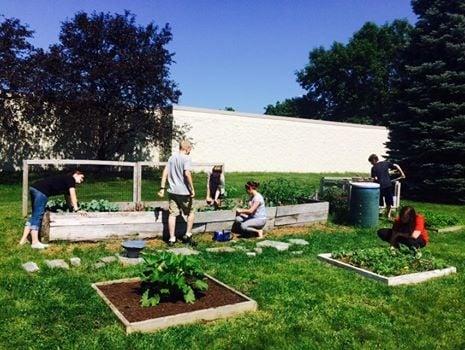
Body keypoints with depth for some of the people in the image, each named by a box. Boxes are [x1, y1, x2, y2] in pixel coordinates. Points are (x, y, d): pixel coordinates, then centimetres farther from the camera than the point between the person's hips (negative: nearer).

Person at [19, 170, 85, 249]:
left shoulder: (66, 181, 28)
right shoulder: (71, 179, 4)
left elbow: (68, 198, 34)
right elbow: (73, 194, -2)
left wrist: (72, 208, 33)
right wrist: (76, 209, 1)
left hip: (34, 188, 9)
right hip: (41, 191, -9)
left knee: (34, 216, 13)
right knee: (37, 216, -8)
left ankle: (24, 240, 15)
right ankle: (35, 242, -7)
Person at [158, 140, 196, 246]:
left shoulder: (172, 157, 10)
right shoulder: (186, 158, -10)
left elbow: (165, 172, 8)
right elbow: (187, 174, -20)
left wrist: (162, 188, 9)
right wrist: (192, 189, -14)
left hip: (172, 191, 6)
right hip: (184, 192, -5)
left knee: (172, 214, 7)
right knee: (190, 213, 14)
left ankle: (172, 238, 10)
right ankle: (188, 235, 15)